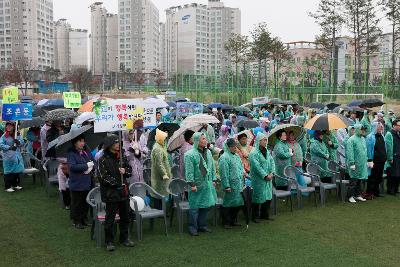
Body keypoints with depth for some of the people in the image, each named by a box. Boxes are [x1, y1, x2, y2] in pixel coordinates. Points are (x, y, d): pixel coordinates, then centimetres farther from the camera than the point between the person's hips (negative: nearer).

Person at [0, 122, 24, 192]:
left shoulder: (18, 135, 7)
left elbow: (22, 143, 3)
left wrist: (18, 142, -18)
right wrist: (9, 147, -22)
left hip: (17, 156, 5)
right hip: (8, 157, -5)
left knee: (17, 171, 11)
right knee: (8, 172, -3)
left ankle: (15, 185, 26)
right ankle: (7, 187, 3)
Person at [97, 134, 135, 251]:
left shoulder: (122, 157, 9)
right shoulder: (103, 160, -10)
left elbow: (130, 170, 16)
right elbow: (103, 177, -15)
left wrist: (125, 171, -7)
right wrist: (117, 184, -16)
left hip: (124, 191, 6)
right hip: (111, 193, -6)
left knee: (125, 216, 15)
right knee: (110, 218, 2)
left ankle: (124, 238, 30)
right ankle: (109, 242, 14)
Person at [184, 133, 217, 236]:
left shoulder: (208, 152, 10)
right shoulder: (190, 154, -12)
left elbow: (212, 167, 17)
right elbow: (189, 171, -14)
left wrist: (213, 179, 14)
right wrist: (192, 184, -16)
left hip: (208, 184, 7)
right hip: (197, 185, -7)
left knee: (206, 206, 13)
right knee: (195, 207, 1)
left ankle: (202, 225, 27)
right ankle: (193, 228, 12)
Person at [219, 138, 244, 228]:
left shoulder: (237, 156, 15)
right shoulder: (224, 158, -12)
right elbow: (224, 173, -15)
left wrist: (243, 173, 7)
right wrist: (226, 186, -17)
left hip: (239, 184, 8)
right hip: (231, 185, -8)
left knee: (238, 203, 13)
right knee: (229, 204, 1)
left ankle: (233, 220, 27)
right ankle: (227, 222, 13)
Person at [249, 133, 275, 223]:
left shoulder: (267, 151, 11)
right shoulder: (254, 153, -13)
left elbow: (272, 162, 9)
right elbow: (257, 167, -18)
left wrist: (271, 173, -6)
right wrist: (265, 176, -17)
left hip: (268, 178, 7)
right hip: (258, 179, -7)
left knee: (268, 197, 11)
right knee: (258, 198, -1)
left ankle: (264, 215, 24)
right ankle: (254, 217, 10)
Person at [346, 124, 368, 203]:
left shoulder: (363, 139, 12)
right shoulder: (351, 140, -13)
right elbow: (349, 153, -16)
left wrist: (366, 160, 18)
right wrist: (352, 163, -19)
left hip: (362, 164, 7)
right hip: (355, 163, -7)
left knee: (359, 180, 13)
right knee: (353, 180, -3)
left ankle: (358, 195, 23)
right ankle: (350, 196, 5)